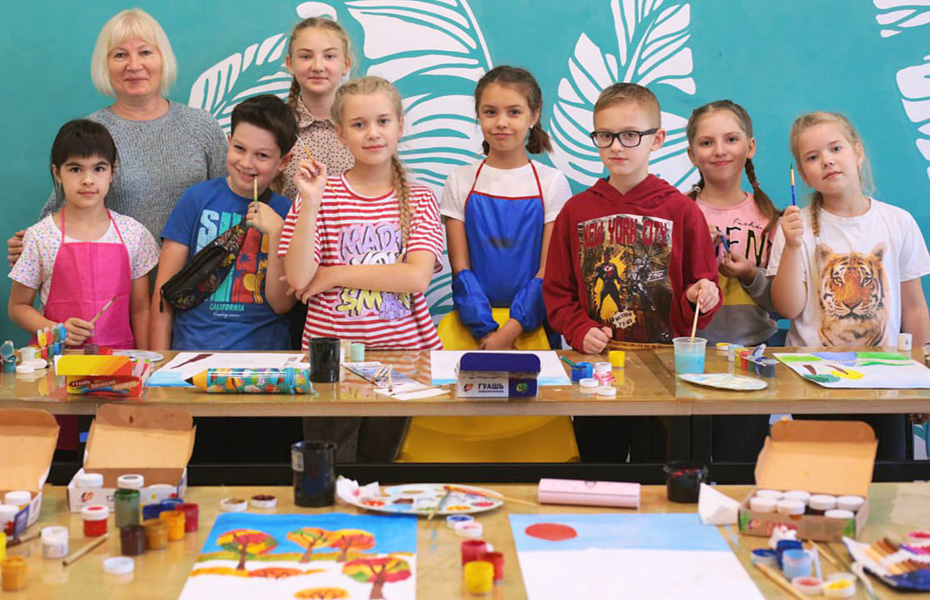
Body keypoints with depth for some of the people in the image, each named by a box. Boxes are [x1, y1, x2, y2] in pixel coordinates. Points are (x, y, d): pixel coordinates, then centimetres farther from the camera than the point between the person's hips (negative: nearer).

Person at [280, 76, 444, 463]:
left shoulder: (418, 200, 4)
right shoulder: (321, 194, 0)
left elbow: (417, 278, -12)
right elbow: (298, 279, -10)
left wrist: (333, 276, -12)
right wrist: (310, 202, -18)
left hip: (401, 350, 1)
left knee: (378, 463, 13)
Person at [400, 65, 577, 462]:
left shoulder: (551, 183, 3)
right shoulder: (461, 183, 7)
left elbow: (548, 271, 0)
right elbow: (461, 269, 3)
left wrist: (510, 331, -12)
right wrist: (488, 332, -10)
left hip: (530, 327, -1)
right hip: (471, 323, 1)